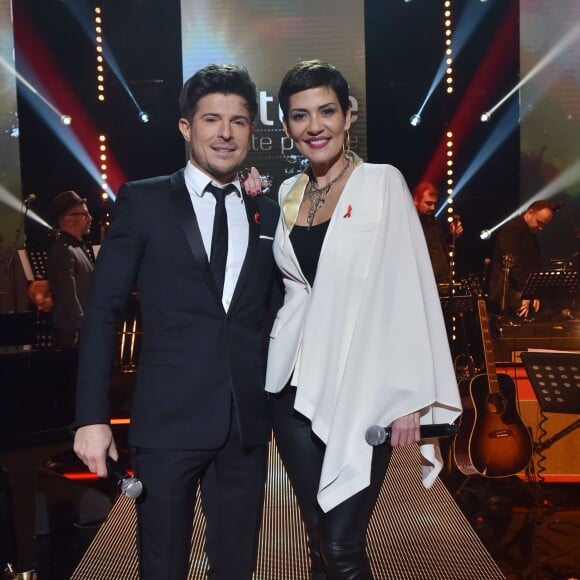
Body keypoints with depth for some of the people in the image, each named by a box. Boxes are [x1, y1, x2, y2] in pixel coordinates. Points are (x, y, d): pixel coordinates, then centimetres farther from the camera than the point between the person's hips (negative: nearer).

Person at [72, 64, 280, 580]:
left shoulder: (269, 214, 8)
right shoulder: (143, 201, 0)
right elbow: (102, 311, -3)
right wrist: (92, 417, -7)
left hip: (248, 421, 3)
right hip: (169, 418, -3)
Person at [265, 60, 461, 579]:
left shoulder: (383, 183, -5)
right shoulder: (288, 192, 10)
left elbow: (408, 292, -9)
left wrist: (409, 398, -13)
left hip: (360, 389, -5)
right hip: (294, 386, 5)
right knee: (318, 536, 12)